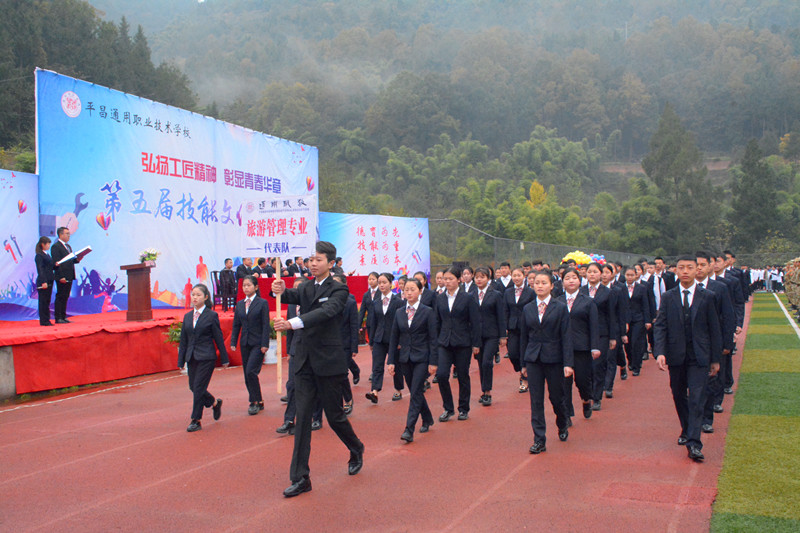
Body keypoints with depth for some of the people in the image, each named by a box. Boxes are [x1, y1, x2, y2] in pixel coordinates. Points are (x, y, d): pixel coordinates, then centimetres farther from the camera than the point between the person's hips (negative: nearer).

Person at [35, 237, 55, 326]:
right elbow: (40, 269, -16)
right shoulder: (39, 256, -10)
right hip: (43, 282, -9)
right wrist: (43, 282, -21)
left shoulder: (46, 255, 17)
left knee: (47, 301, 11)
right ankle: (43, 321, -1)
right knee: (43, 301, -4)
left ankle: (46, 320, 16)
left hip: (49, 281, 9)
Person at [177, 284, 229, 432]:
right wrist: (181, 361, 11)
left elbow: (219, 338, -2)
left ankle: (196, 420, 4)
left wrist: (224, 359, 0)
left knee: (198, 388, -7)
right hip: (192, 358, 6)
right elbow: (183, 340, 13)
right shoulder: (187, 316, 10)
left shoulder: (211, 316, -4)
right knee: (193, 387, 8)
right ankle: (215, 403, 33)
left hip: (206, 357, -6)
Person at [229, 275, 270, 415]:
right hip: (245, 344, 6)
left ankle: (256, 401, -3)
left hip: (258, 343, -6)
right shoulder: (239, 305, 11)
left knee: (250, 371, -16)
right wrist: (233, 342, 5)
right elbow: (236, 325, 14)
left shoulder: (262, 303, -4)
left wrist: (264, 344, -13)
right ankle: (257, 402, 17)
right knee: (247, 374, 6)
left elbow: (266, 325, -7)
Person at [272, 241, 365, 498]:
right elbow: (294, 296, -2)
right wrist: (281, 290, -26)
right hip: (305, 361, 5)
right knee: (302, 418, 2)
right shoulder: (305, 288, 14)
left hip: (328, 361, -5)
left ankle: (356, 450, 36)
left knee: (334, 415, 6)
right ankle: (300, 478, 5)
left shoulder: (338, 290, -7)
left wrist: (292, 323, -37)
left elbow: (325, 312, -23)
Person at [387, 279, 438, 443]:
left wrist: (432, 362, -10)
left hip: (421, 358, -4)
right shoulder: (399, 312, 7)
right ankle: (427, 419, 33)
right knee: (415, 392, 13)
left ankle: (409, 430, -11)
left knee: (416, 393, -10)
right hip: (405, 358, 5)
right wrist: (391, 361, 3)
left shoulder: (427, 312, -4)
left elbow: (432, 339, -6)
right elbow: (394, 338, 9)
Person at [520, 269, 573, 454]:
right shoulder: (527, 309, 7)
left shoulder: (561, 307, -2)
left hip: (554, 359, -2)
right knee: (536, 400, 0)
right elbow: (524, 337, 12)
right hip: (533, 359, 2)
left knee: (556, 397, 7)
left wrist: (567, 363, -11)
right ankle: (539, 440, 6)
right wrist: (523, 363, 11)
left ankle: (563, 426, 37)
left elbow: (566, 336, -5)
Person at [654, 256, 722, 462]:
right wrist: (660, 352, -14)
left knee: (696, 398, -9)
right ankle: (686, 431, 35)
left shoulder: (707, 297, 1)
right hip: (676, 356, 2)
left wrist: (715, 359, 3)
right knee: (679, 397, 14)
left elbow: (714, 328, 4)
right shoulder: (668, 297, 3)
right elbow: (660, 327, 0)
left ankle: (694, 443, -11)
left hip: (699, 356, -2)